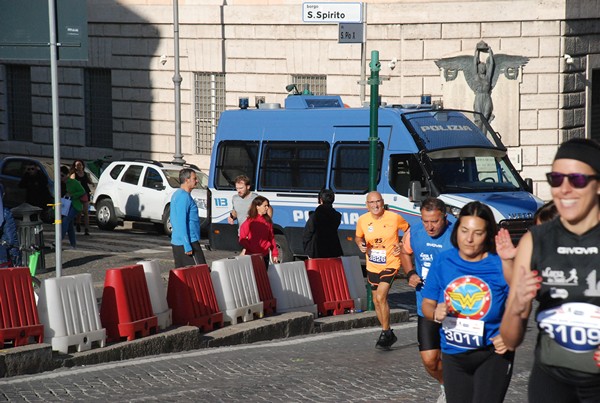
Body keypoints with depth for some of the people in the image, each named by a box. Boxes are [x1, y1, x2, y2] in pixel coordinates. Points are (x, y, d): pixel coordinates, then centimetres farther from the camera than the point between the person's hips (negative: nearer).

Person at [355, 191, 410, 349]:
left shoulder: (394, 218, -12)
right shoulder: (362, 220, -4)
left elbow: (408, 230, 5)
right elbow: (358, 237, 14)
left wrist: (401, 245, -9)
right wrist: (360, 244, -8)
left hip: (390, 264, -5)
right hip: (372, 265, 5)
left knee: (381, 297, -20)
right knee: (376, 301, 12)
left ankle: (386, 334, -6)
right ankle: (389, 335, 29)